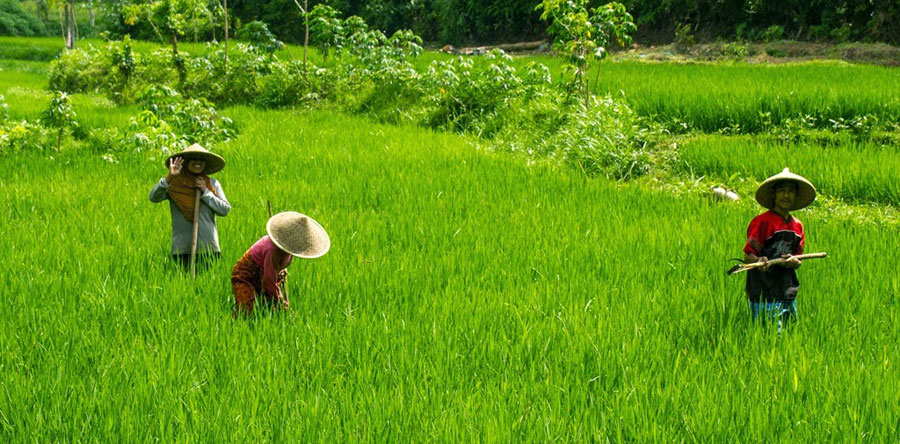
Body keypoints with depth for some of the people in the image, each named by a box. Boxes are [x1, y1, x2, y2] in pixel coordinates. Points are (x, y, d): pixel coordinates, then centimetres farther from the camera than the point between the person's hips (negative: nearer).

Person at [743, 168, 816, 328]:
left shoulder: (797, 226, 13)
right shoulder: (762, 221, -7)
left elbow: (798, 258, 18)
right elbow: (748, 255, -8)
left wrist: (794, 262, -6)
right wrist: (759, 261, -31)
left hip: (789, 296, 7)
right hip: (764, 295, -7)